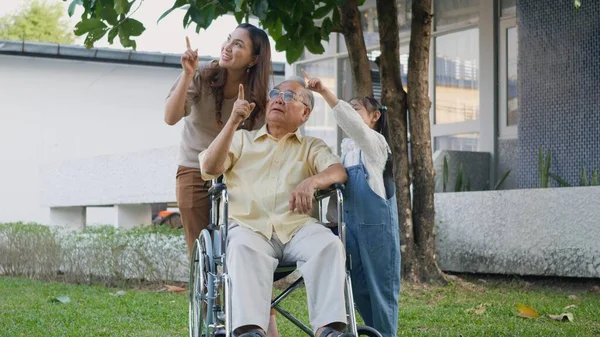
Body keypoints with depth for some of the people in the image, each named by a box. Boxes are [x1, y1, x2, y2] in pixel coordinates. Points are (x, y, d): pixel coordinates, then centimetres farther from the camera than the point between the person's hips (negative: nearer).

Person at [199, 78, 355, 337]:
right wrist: (233, 122, -3)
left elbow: (339, 171, 3)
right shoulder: (241, 139, 25)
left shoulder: (312, 146, 24)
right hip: (249, 226, -1)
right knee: (245, 248, -37)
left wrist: (311, 182, -21)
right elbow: (209, 168, 8)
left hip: (297, 228, 1)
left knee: (329, 244, -32)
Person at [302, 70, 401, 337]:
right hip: (351, 223, 8)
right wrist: (330, 217, 17)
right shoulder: (347, 147, 16)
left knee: (380, 285, -2)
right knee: (359, 287, 10)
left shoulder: (375, 142, -7)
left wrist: (325, 92, -35)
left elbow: (351, 123, -26)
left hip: (376, 223, -7)